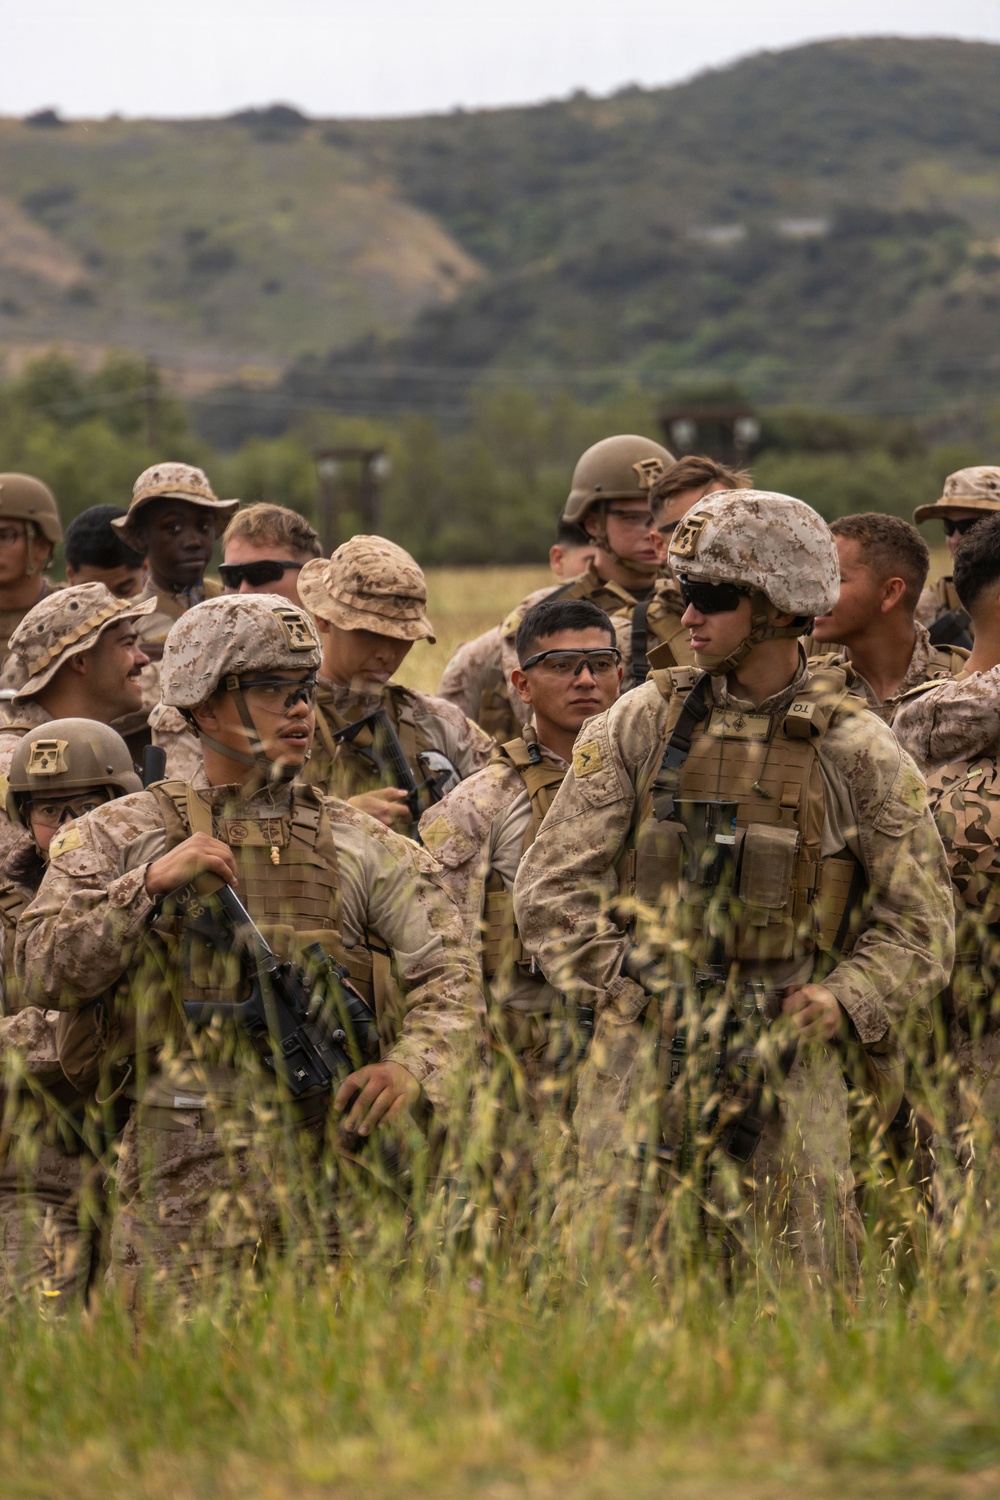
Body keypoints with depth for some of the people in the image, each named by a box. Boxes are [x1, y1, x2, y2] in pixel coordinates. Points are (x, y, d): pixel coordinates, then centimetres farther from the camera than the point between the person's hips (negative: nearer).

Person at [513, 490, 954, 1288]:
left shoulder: (860, 753, 3)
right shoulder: (640, 725, 6)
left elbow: (919, 923, 8)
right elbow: (551, 884, 7)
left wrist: (845, 1003, -6)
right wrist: (621, 981, -3)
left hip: (788, 1063, -1)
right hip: (644, 1050, 1)